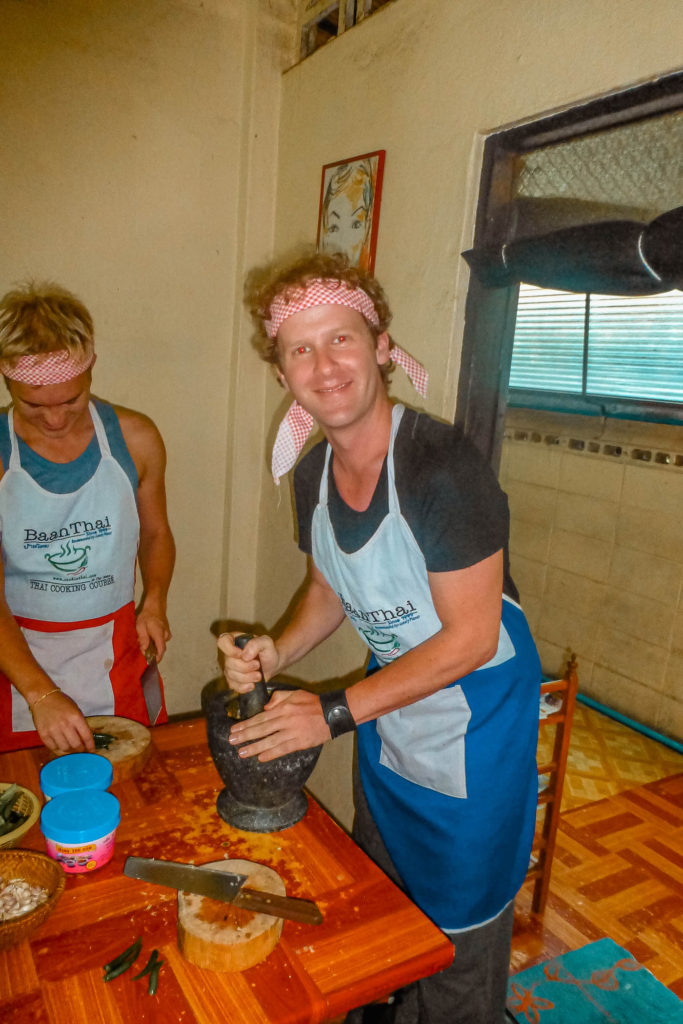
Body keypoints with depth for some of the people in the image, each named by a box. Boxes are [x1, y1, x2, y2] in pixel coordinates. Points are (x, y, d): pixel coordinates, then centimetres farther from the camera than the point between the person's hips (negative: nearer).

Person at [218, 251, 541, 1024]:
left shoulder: (442, 465, -29)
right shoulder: (313, 474, -6)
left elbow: (471, 637, -26)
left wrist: (334, 713, -23)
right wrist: (276, 654, -10)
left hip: (471, 722, -7)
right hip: (385, 713, 7)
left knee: (456, 934, 15)